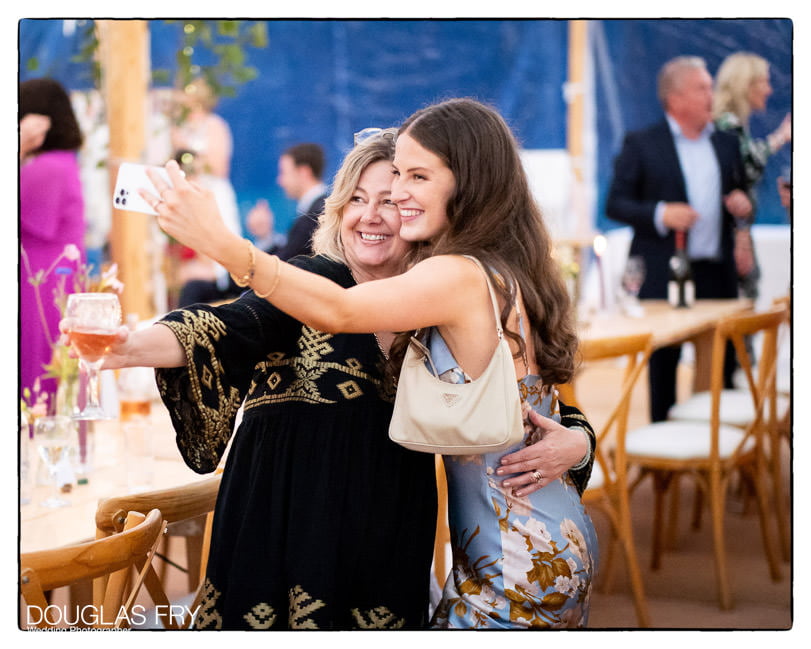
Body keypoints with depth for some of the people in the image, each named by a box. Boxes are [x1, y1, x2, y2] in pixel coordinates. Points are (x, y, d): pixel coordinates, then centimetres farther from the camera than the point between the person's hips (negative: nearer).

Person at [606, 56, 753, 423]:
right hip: (664, 277, -4)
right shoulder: (641, 145, 0)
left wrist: (743, 207, 0)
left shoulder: (726, 144, 14)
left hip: (717, 274, 4)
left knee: (722, 365, 4)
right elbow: (615, 204, -4)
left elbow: (739, 198, 24)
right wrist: (660, 214, -19)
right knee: (664, 364, 3)